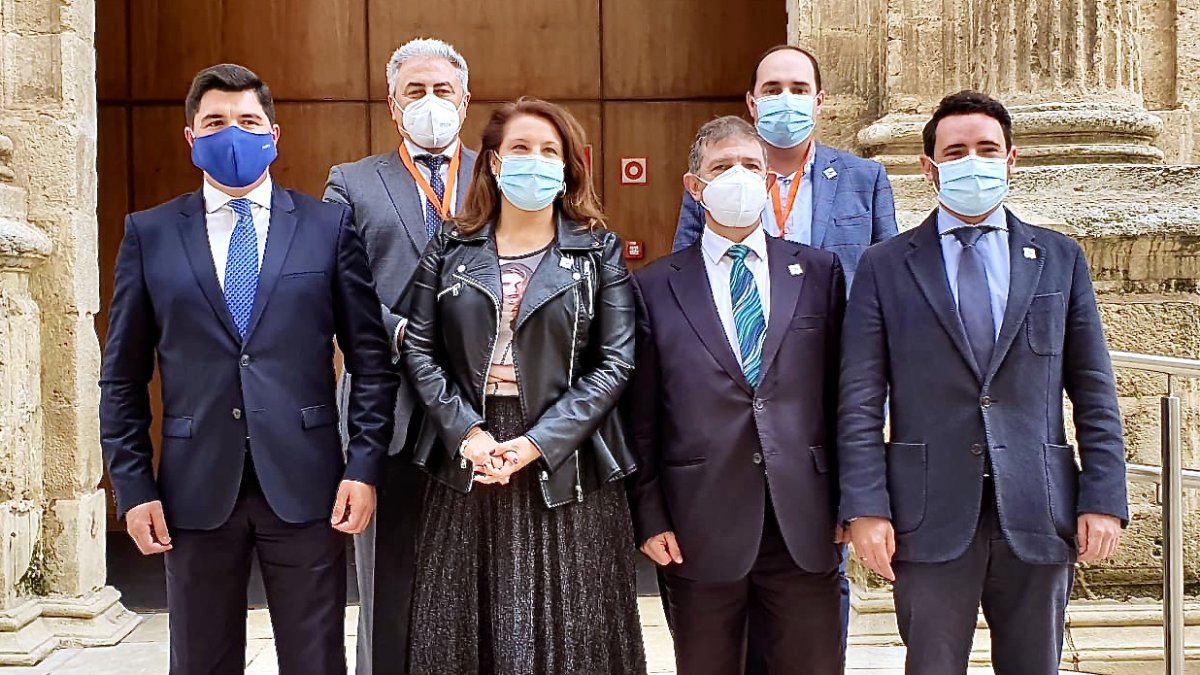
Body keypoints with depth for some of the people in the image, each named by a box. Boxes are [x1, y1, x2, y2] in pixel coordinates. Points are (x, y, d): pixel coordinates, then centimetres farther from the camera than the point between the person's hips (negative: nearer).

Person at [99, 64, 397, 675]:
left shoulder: (329, 225, 4)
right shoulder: (150, 234, 6)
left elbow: (371, 358, 3)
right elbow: (123, 376, 7)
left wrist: (365, 465, -4)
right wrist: (133, 485, 0)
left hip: (304, 483, -1)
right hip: (195, 487, 1)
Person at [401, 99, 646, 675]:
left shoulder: (599, 251, 3)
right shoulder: (452, 246, 8)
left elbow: (614, 362, -5)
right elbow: (419, 349, 3)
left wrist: (537, 442, -13)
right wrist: (467, 433, -11)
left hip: (564, 464, -1)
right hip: (467, 457, 2)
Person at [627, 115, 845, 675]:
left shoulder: (820, 273, 7)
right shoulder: (655, 287, 2)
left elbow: (840, 392, 7)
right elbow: (641, 417, 2)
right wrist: (649, 517, -3)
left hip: (804, 525, 1)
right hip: (699, 529, -1)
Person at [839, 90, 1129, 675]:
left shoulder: (1061, 259, 9)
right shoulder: (885, 266, 4)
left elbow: (1093, 392, 8)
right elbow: (861, 401, -1)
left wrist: (1104, 498, 0)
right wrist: (865, 508, -8)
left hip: (1037, 516, 2)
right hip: (929, 517, -1)